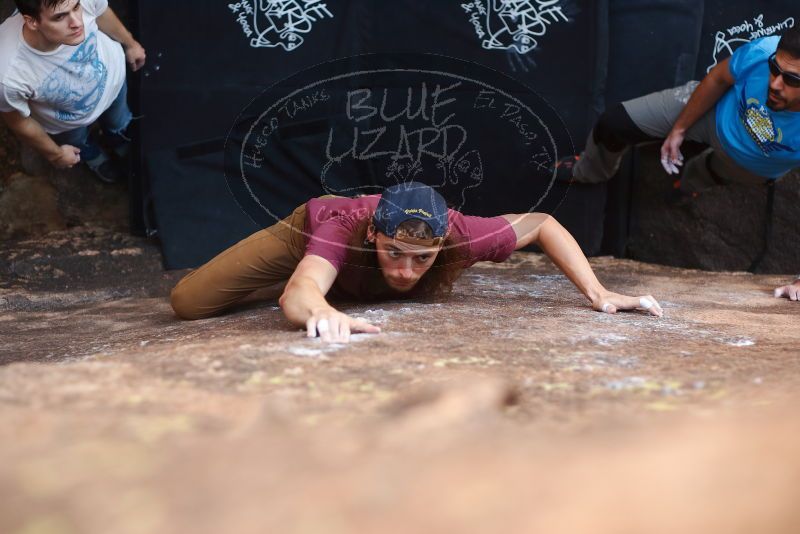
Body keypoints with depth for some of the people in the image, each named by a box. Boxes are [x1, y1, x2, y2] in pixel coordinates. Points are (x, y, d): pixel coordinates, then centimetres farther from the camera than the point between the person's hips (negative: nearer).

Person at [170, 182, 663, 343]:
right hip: (310, 225, -3)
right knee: (189, 303, -14)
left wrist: (598, 293, -36)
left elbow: (542, 224, -27)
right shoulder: (344, 229, -50)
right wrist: (321, 311, -93)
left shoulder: (456, 232, -43)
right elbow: (297, 296, -68)